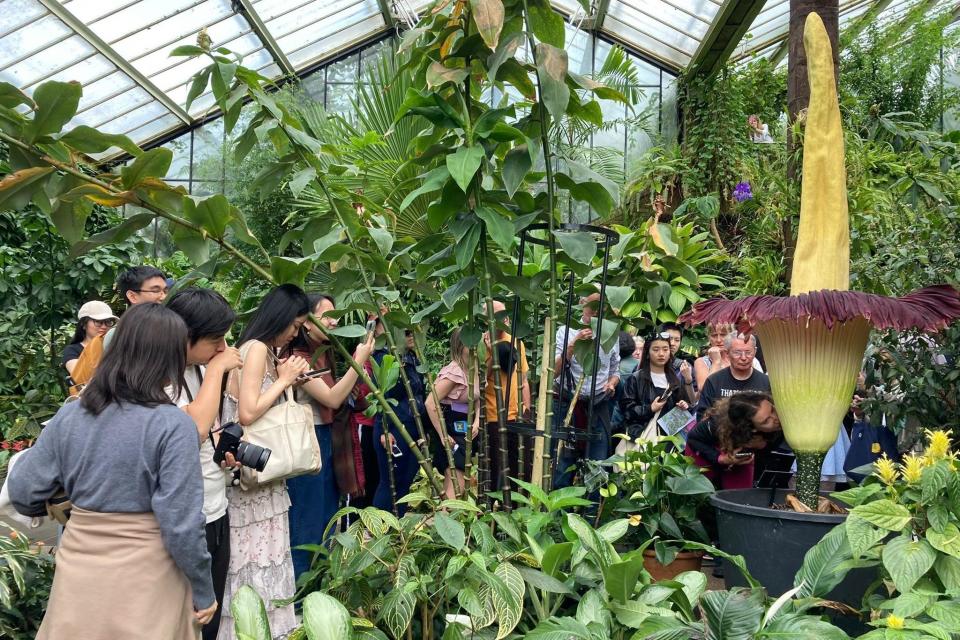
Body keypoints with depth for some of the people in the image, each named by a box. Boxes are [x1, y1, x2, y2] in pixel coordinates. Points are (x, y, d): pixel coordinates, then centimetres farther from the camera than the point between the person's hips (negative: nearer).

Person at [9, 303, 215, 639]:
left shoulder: (69, 416, -3)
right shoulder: (172, 424, -18)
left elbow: (23, 492, 4)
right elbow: (181, 524, -19)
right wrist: (204, 591, -6)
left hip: (77, 571, 4)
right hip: (144, 580, -4)